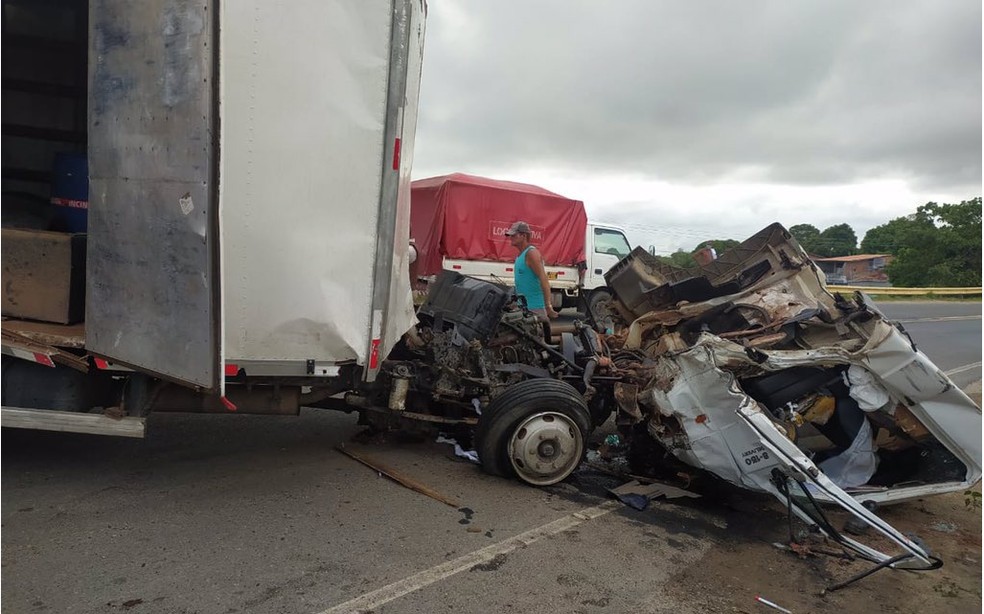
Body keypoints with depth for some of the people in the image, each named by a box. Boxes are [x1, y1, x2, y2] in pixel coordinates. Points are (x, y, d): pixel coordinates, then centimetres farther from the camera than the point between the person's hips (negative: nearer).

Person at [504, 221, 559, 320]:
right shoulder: (520, 255, 15)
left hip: (535, 308, -9)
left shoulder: (531, 253, -13)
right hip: (523, 306, 9)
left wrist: (548, 306, -27)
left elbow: (543, 280, -21)